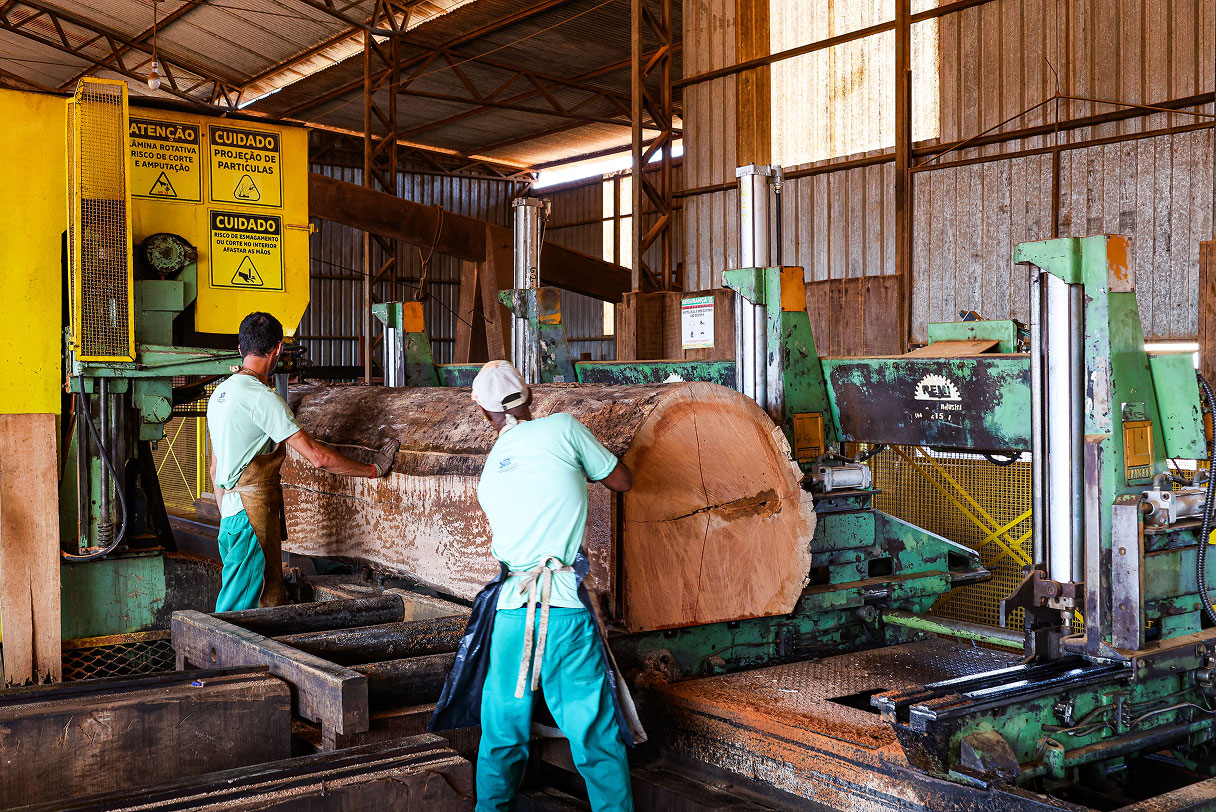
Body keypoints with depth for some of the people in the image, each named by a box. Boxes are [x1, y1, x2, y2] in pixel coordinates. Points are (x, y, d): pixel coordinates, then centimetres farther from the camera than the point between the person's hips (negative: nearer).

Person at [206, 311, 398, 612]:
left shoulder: (220, 394, 14)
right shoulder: (262, 398, -15)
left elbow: (216, 468, 21)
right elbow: (317, 456, -17)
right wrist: (372, 469, -7)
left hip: (231, 512, 9)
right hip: (253, 514, -9)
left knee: (271, 601, 11)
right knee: (237, 609, -5)